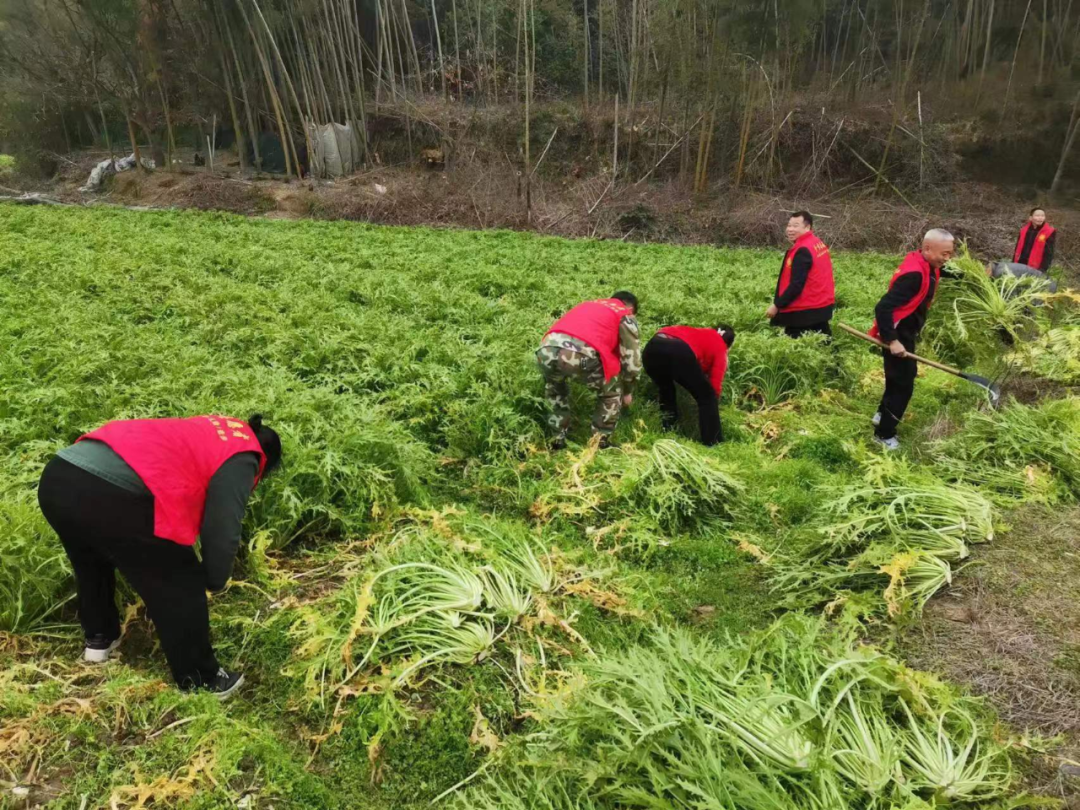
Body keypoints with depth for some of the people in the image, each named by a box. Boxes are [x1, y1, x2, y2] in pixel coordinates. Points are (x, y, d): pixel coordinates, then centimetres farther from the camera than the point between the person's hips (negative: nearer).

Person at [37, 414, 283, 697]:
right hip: (113, 496, -9)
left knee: (91, 563, 38)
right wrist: (214, 581, 21)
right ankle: (199, 681, 24)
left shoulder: (207, 433, 32)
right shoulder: (240, 459, 7)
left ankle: (99, 637, 57)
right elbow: (222, 530, 1)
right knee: (181, 588, 11)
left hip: (56, 477, 9)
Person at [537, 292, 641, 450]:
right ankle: (601, 443, 27)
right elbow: (632, 362, 18)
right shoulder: (626, 316, 23)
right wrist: (627, 392, 35)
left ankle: (558, 439, 39)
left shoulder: (588, 304, 39)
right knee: (611, 392, 25)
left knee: (554, 388, 38)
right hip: (580, 355, -5)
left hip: (547, 350, 5)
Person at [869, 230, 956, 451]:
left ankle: (883, 414, 45)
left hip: (906, 332, 10)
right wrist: (892, 340, -31)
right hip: (897, 335, -10)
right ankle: (884, 434, 11)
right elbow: (883, 307, -33)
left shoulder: (927, 265, 0)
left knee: (906, 376, 25)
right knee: (903, 383, -2)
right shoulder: (914, 273, -29)